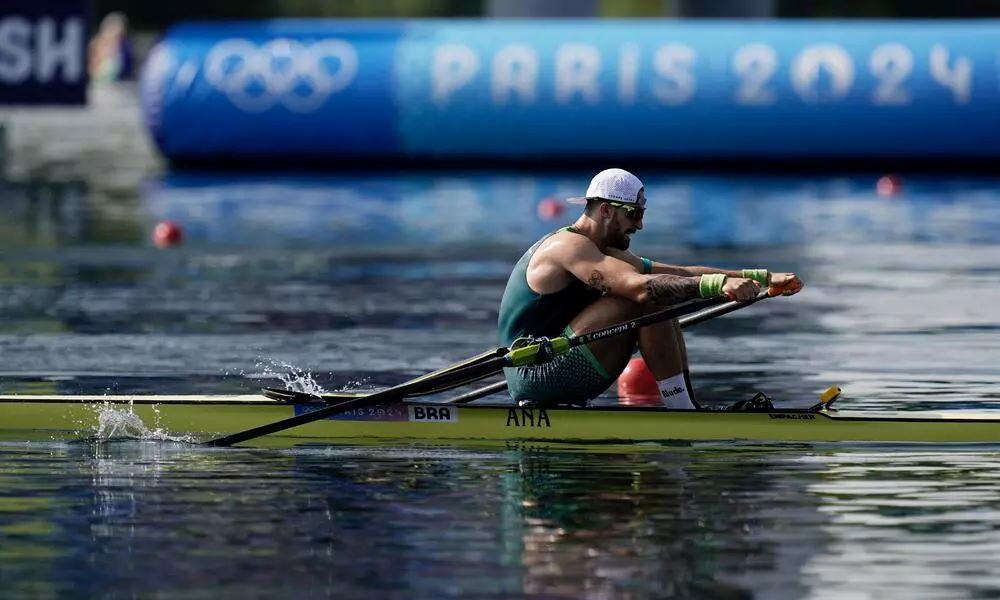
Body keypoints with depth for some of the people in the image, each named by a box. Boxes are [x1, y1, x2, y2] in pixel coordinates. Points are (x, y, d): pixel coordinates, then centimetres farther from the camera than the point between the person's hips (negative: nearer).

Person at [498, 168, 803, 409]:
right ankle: (682, 413, -21)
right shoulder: (569, 246, -15)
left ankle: (689, 403, -2)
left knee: (662, 307, 7)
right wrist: (718, 284, -37)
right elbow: (640, 287, -30)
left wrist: (763, 277, 4)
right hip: (536, 373, -10)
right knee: (650, 299, -20)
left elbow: (684, 274, 13)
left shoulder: (605, 254, 18)